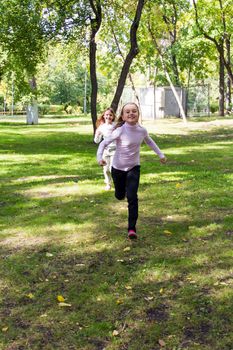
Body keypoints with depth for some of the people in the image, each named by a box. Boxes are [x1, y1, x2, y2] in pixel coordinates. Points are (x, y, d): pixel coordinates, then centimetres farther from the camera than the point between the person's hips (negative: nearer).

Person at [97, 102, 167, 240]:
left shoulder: (142, 130, -10)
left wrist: (161, 154, 14)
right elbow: (104, 143, -18)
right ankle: (123, 190, 56)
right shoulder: (120, 131, -22)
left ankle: (132, 228, -5)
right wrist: (100, 157, -35)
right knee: (120, 196, 16)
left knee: (132, 197, -13)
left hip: (134, 167, 1)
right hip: (118, 168, -1)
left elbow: (149, 141, 12)